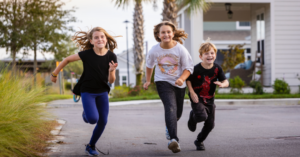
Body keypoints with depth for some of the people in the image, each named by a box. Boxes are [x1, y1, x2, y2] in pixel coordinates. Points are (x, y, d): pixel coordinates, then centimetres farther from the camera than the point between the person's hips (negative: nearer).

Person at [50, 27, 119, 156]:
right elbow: (67, 60, -4)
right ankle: (86, 113, 17)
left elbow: (111, 80, -7)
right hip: (87, 92, -3)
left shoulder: (111, 57, -9)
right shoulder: (87, 54, -17)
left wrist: (111, 71, -29)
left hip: (102, 92, 3)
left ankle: (91, 146, 23)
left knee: (102, 121, 1)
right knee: (93, 119, -21)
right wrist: (54, 74, 3)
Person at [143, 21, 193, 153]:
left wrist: (182, 79, -27)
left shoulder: (180, 49, -15)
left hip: (179, 84, 2)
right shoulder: (154, 50, -10)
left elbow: (188, 67, -9)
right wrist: (148, 81, 15)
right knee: (170, 107, -25)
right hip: (163, 82, -2)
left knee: (178, 112, 15)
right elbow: (149, 65, 10)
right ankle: (174, 139, -34)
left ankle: (169, 127, 50)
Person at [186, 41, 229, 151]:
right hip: (197, 98, -4)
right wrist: (192, 93, -14)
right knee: (202, 116, -28)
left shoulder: (217, 68, -5)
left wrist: (222, 84, -27)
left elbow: (226, 82, -4)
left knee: (210, 124, 6)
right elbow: (188, 80, -4)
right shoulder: (196, 69, -16)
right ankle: (193, 116, 11)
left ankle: (199, 141, 31)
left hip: (209, 99, 5)